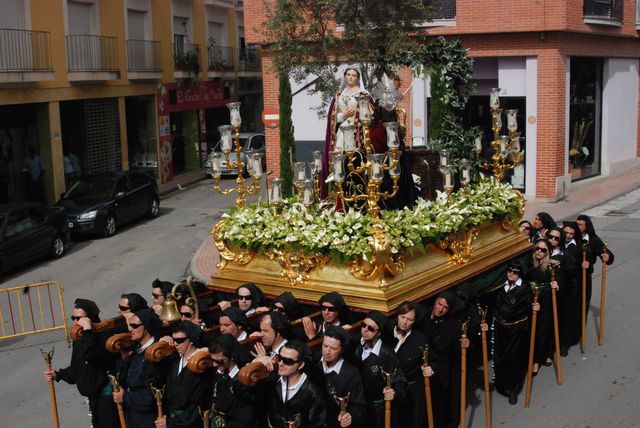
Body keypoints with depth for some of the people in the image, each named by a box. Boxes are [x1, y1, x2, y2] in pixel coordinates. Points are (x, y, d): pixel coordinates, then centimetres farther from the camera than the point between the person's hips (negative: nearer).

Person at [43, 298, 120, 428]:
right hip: (93, 396, 9)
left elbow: (91, 356, -38)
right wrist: (58, 375, 9)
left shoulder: (102, 336, -19)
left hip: (107, 395, -9)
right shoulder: (78, 339, 9)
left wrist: (88, 330, -35)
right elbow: (77, 368, 21)